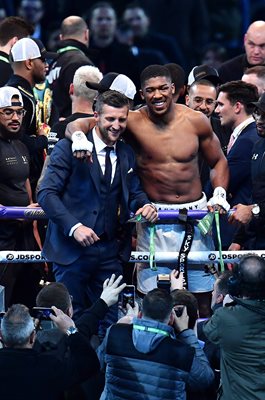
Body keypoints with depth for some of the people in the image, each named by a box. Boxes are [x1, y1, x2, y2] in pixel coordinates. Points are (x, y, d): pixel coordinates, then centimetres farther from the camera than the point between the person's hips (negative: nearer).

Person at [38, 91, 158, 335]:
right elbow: (46, 193, -12)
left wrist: (145, 205, -5)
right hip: (71, 248, -5)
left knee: (109, 319, 5)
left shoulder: (126, 154, 12)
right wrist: (74, 227, -24)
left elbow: (133, 191, 20)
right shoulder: (69, 147, -6)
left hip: (108, 250, 5)